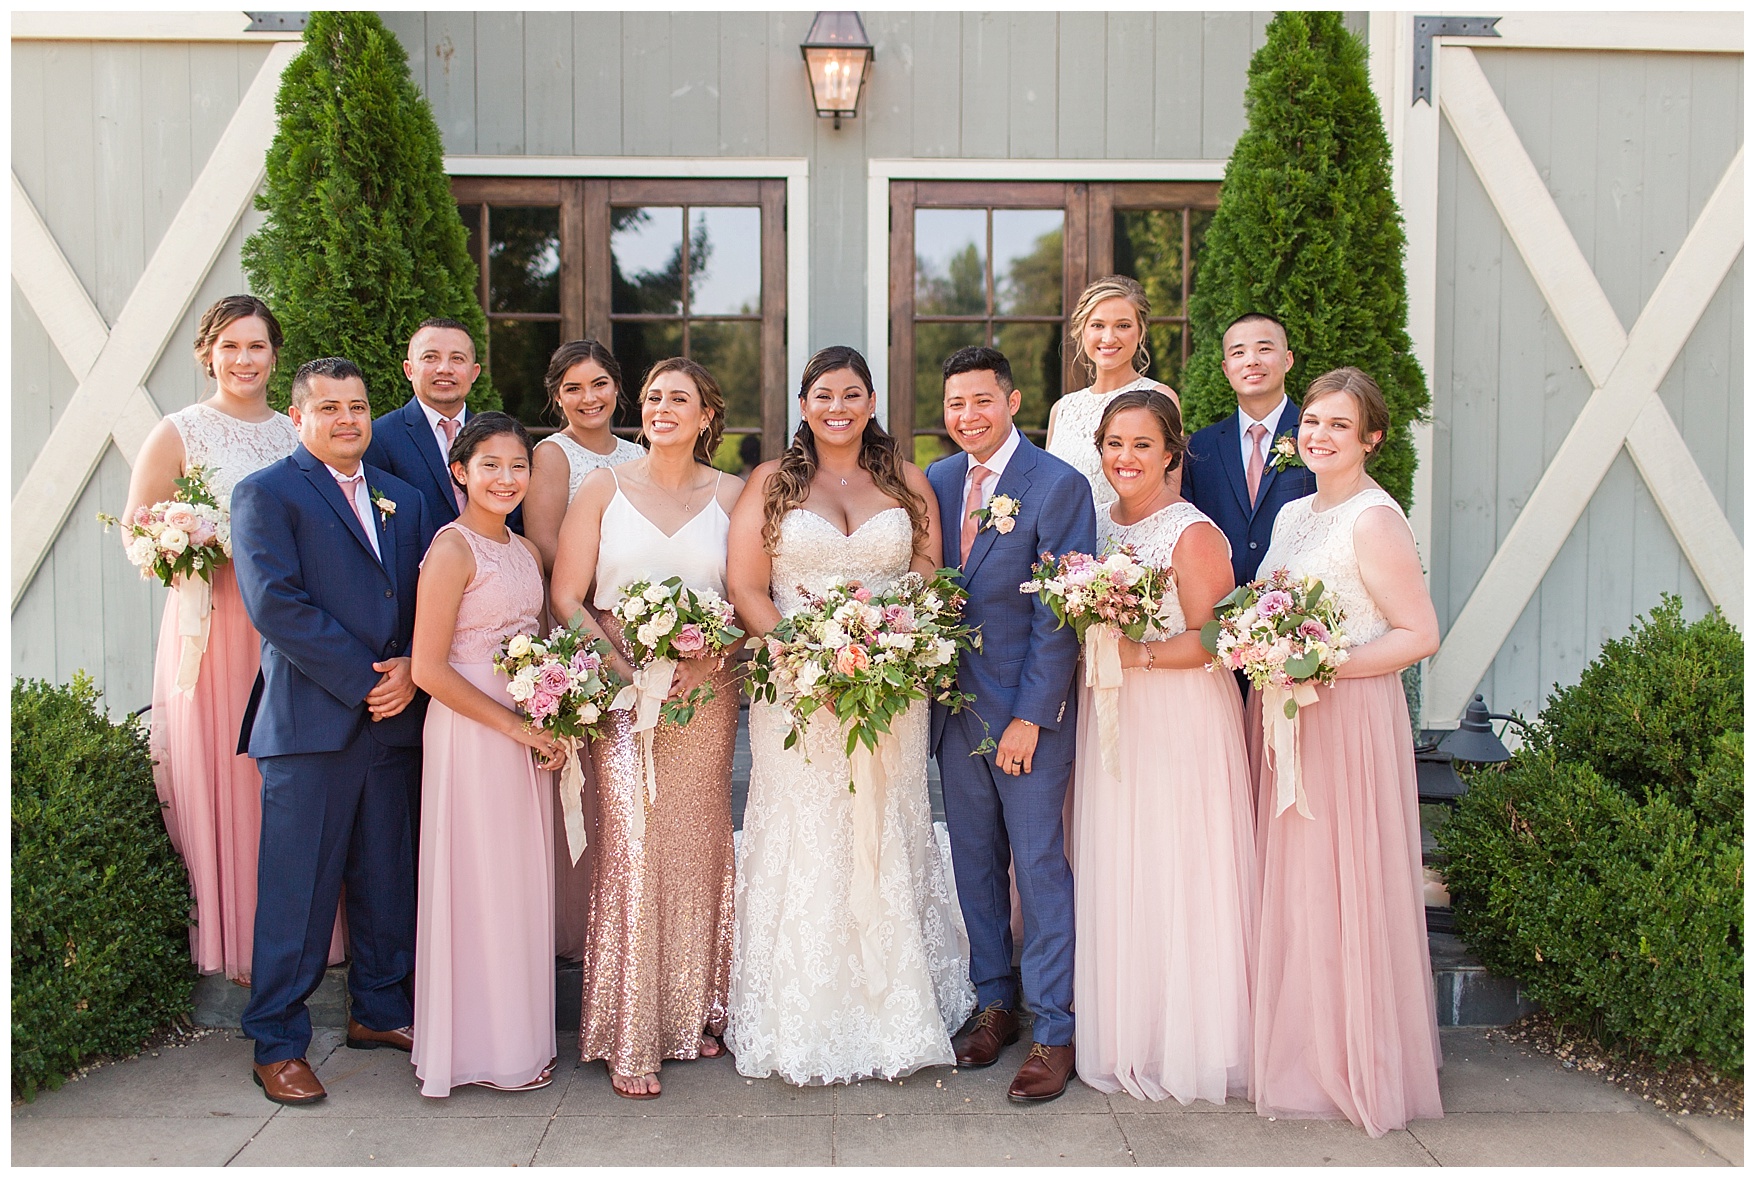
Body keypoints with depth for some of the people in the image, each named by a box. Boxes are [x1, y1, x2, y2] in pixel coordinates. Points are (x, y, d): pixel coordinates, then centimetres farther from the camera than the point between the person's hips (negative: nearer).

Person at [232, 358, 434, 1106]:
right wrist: (364, 679, -15)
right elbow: (275, 604, -13)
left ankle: (379, 1010, 30)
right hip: (309, 724, -6)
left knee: (386, 881, 14)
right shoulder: (265, 493, -2)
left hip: (392, 720, 6)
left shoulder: (403, 500, 16)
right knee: (296, 891, 1)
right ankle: (276, 1043, 14)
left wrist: (411, 670, -9)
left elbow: (428, 598, 11)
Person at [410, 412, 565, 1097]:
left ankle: (518, 1033, 28)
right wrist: (516, 726, -16)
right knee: (481, 882, 2)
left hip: (526, 735, 8)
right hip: (470, 733, -8)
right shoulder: (452, 548, -12)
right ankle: (484, 1047, 17)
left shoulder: (526, 551, 11)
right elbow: (429, 669, -17)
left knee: (524, 884, 14)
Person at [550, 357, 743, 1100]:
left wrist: (705, 663, -14)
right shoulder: (604, 489, 5)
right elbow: (566, 598, 0)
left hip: (707, 695, 2)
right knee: (632, 851, -6)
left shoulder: (730, 496, 7)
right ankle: (630, 1040, 3)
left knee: (699, 848, 7)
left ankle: (697, 1013, 22)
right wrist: (623, 671, -11)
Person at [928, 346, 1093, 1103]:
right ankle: (994, 1004, 27)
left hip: (1029, 709, -5)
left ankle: (1054, 1032, 11)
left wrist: (1030, 716, -14)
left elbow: (1060, 614, -11)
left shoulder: (1059, 486, -8)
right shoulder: (936, 482, 8)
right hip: (955, 704, 5)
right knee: (974, 863, 12)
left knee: (1040, 865, 0)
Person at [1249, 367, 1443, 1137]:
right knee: (1287, 886, 11)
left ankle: (1355, 1063, 15)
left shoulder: (1374, 519, -12)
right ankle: (1297, 1050, 24)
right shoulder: (1293, 515, 14)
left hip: (1348, 719, -8)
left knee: (1340, 887, 0)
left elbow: (1420, 634, -15)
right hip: (1282, 717, 8)